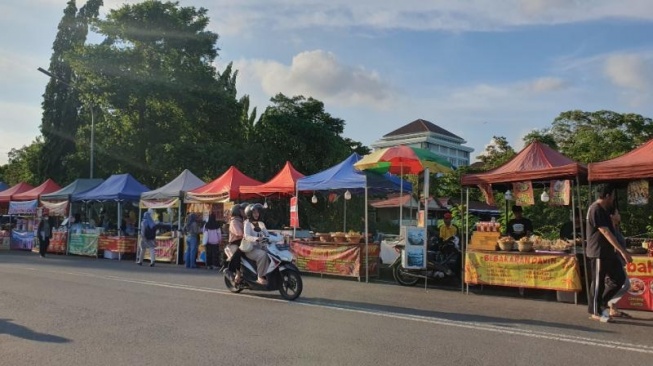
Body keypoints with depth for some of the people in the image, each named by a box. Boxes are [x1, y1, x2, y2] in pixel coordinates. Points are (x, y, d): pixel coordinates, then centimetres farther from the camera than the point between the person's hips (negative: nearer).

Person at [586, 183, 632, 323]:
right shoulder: (596, 210, -19)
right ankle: (595, 312, 12)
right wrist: (623, 251, -28)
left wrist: (617, 250, 25)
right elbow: (606, 233, -25)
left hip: (608, 252, 10)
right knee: (598, 283, 0)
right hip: (598, 253, -10)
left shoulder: (603, 210, 13)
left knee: (619, 278, 11)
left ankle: (601, 303, 23)